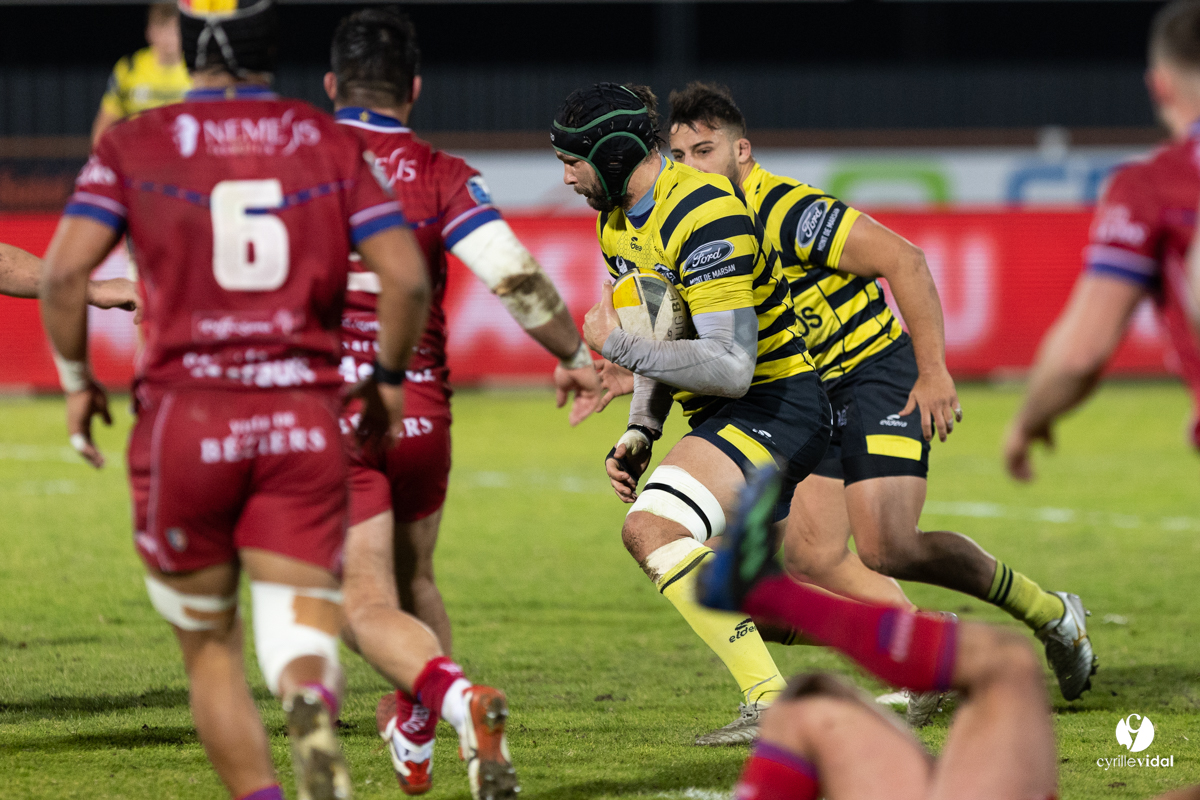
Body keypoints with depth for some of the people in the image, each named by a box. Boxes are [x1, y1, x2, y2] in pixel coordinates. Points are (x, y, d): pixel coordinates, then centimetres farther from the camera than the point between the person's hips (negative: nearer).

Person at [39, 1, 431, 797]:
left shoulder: (135, 145, 4)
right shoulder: (331, 145, 8)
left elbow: (65, 271, -7)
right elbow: (407, 278, 0)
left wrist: (77, 379, 8)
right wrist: (389, 380, 16)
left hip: (185, 419, -1)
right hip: (303, 422, 1)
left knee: (210, 649, 14)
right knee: (298, 635, -4)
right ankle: (314, 712, -38)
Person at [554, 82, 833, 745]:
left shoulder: (703, 218, -23)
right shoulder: (619, 217, 8)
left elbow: (731, 367, -28)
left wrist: (617, 346, -25)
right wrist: (639, 433, 6)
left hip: (776, 406, -11)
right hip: (722, 415, 11)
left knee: (652, 528, -26)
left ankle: (772, 703, -28)